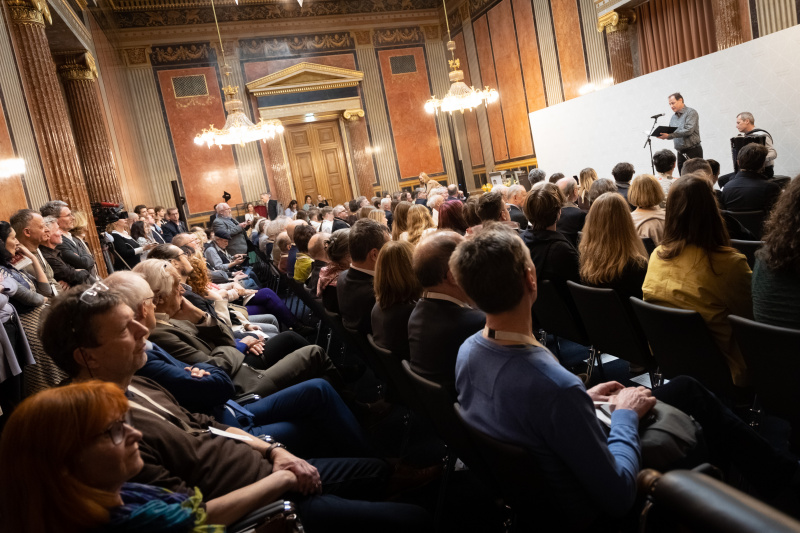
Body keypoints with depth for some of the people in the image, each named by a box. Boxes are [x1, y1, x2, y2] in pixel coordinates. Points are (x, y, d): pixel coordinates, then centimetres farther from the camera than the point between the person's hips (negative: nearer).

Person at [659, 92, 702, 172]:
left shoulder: (691, 113, -7)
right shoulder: (673, 117, 15)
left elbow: (688, 130, -21)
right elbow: (670, 133, 17)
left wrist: (669, 135, -26)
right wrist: (664, 135, -6)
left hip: (693, 151, -6)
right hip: (681, 152, 7)